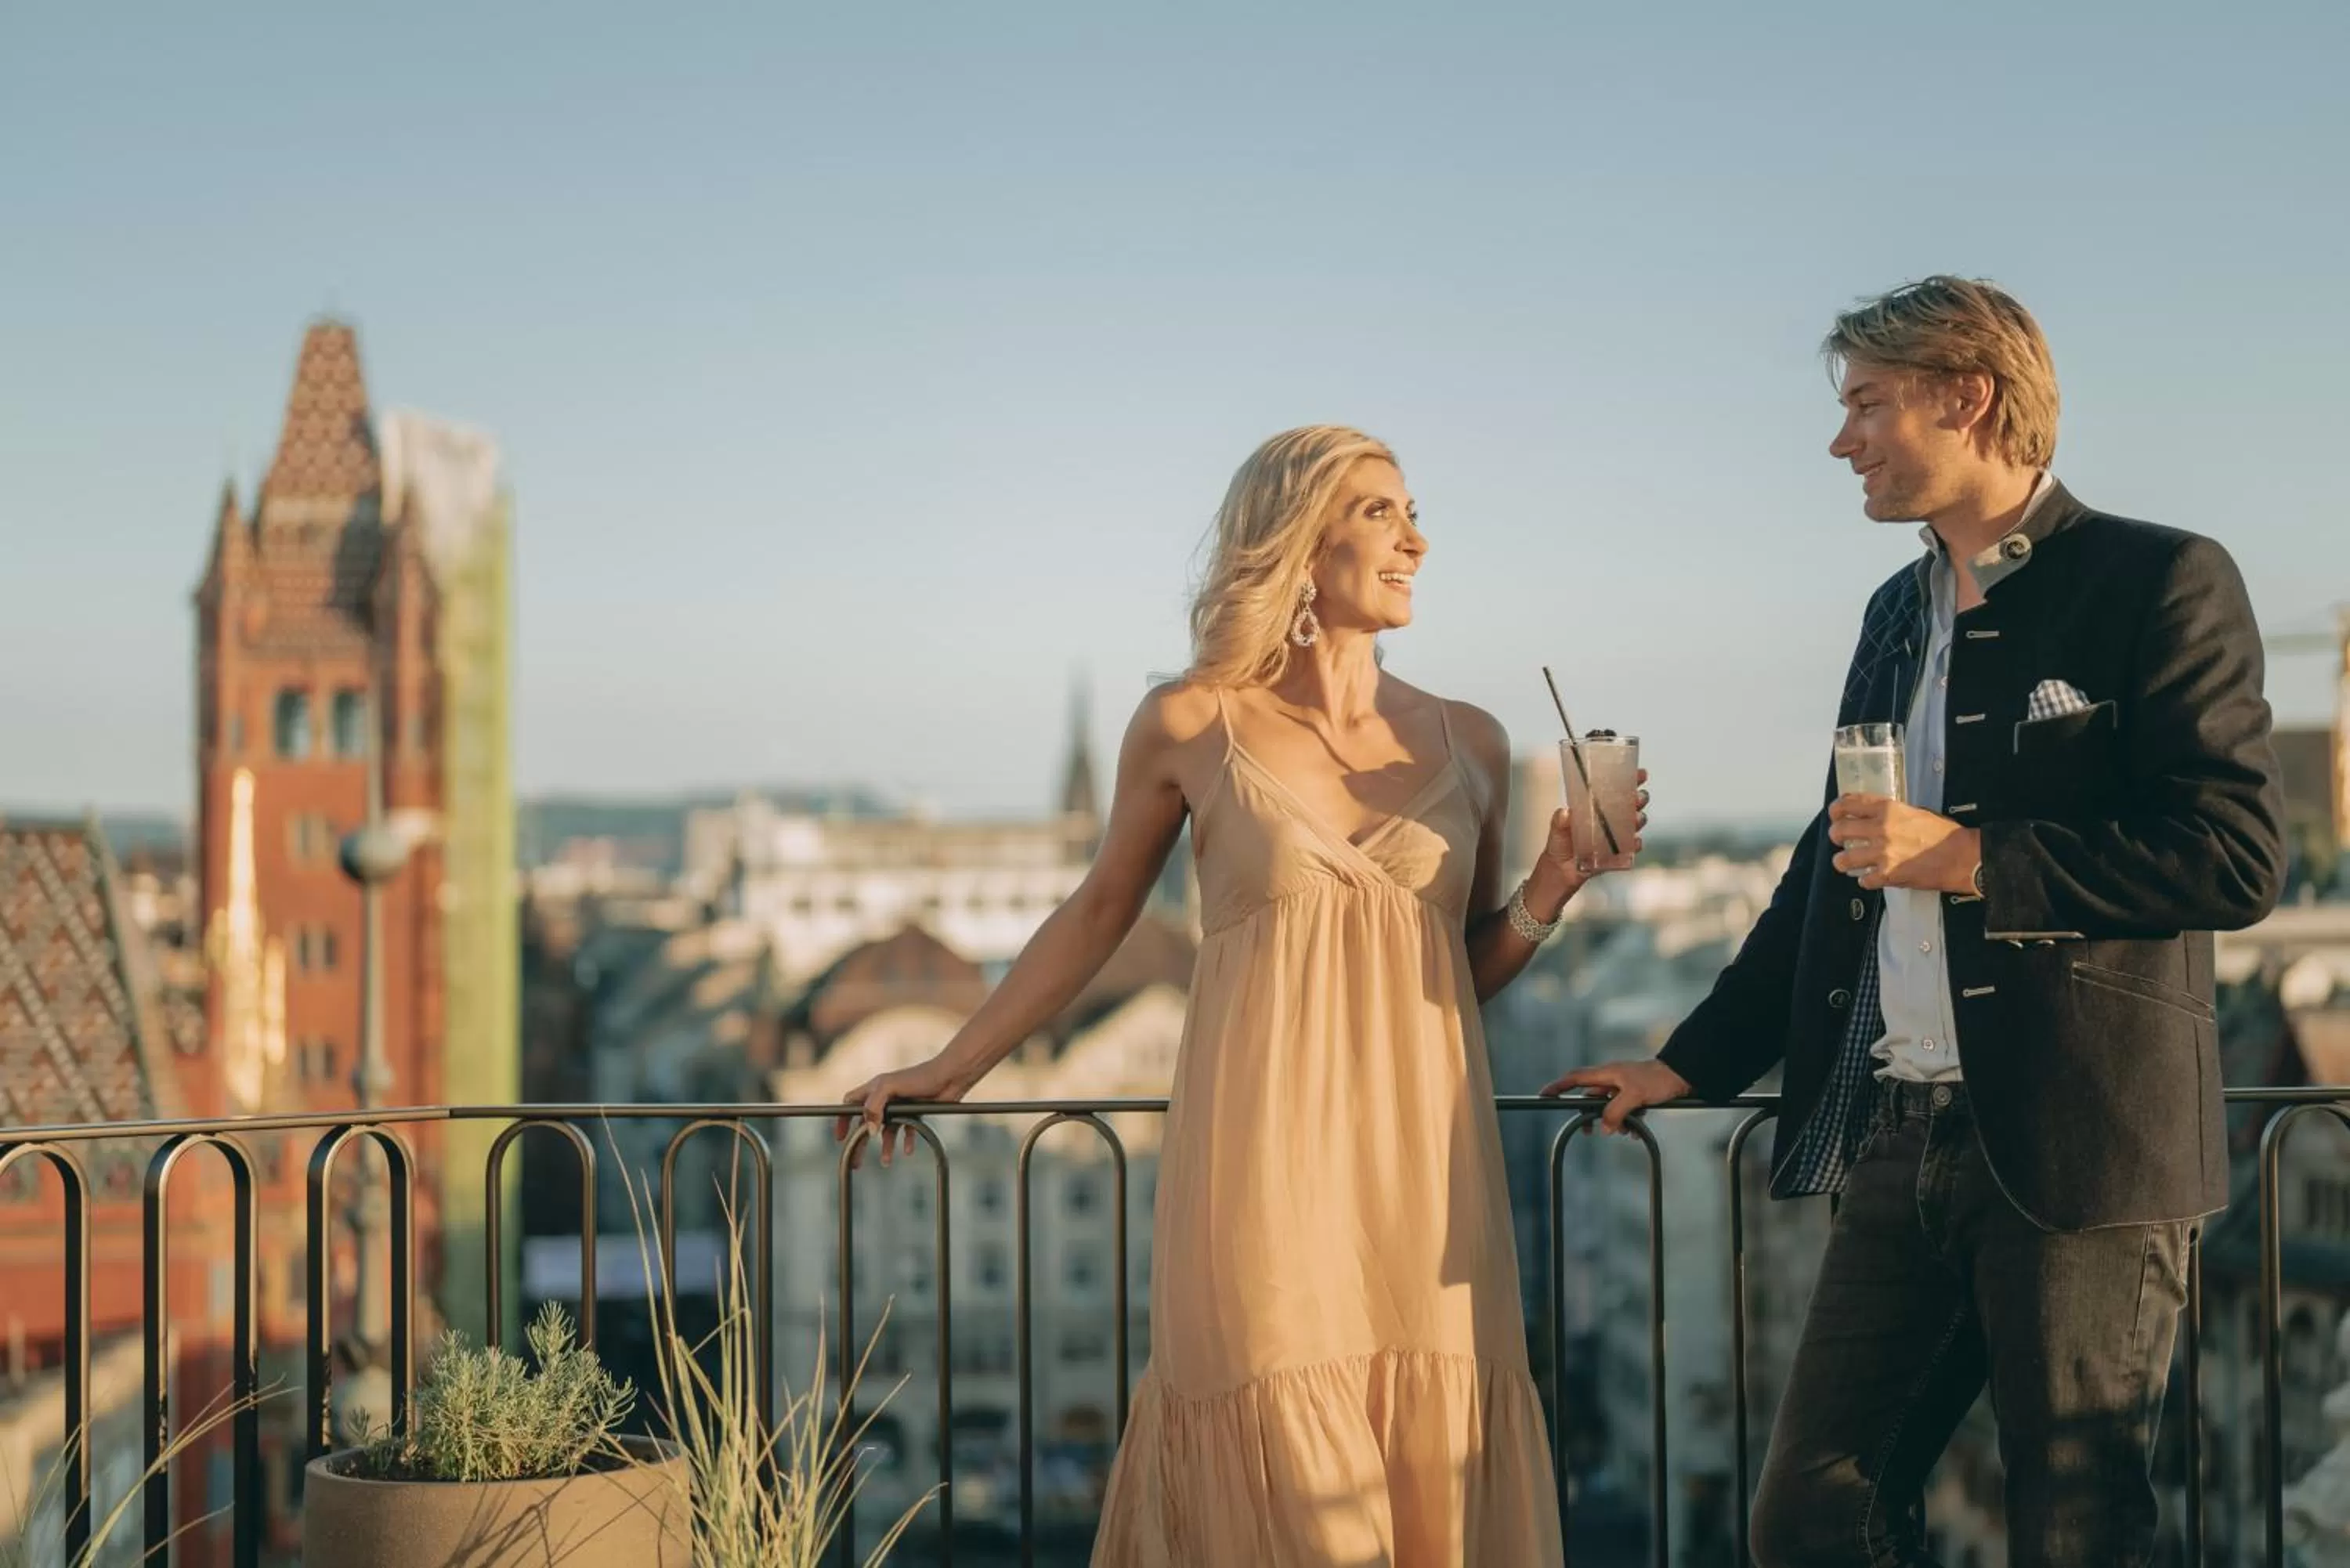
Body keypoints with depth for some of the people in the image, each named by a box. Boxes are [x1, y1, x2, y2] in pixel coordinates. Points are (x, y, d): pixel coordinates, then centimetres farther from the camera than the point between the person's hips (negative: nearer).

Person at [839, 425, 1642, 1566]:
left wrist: (1549, 890, -2)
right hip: (1264, 1172, -3)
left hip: (1419, 1171, 3)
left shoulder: (1467, 744, 8)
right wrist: (950, 1069, 17)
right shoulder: (1191, 728, 0)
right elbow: (1097, 916, 13)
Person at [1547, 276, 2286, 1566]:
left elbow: (2238, 857, -14)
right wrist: (1690, 1064, 24)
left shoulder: (2158, 583, -5)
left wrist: (1972, 859, -15)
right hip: (1902, 1143, 7)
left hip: (2077, 1145, -7)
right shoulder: (1899, 612, 18)